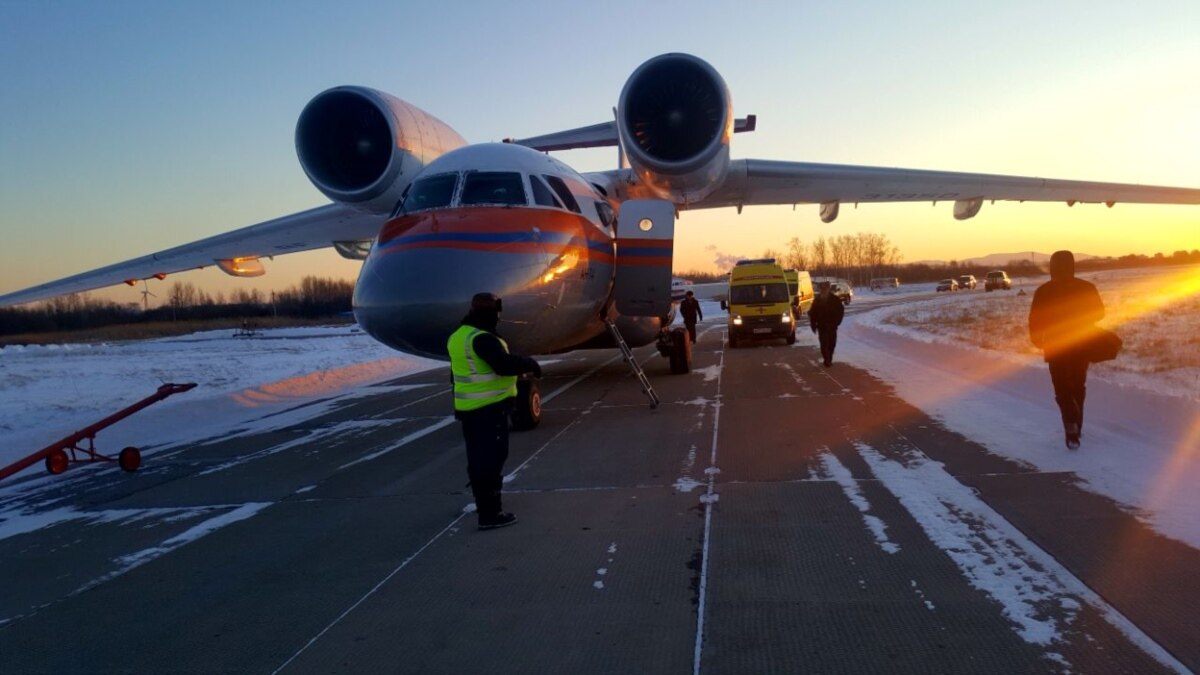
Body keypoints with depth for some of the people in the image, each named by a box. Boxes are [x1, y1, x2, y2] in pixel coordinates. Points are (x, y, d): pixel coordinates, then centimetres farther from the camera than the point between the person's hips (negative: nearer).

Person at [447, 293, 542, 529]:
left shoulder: (458, 337, 11)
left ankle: (484, 502, 34)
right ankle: (490, 513, -6)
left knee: (477, 457, 19)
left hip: (468, 407, 10)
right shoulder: (482, 339, -21)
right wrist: (530, 364, -13)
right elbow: (504, 364, -29)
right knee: (492, 458, -6)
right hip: (490, 408, -10)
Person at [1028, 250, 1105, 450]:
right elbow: (1099, 312, 4)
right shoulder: (1086, 287, -3)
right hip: (1082, 346, 3)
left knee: (1063, 390, 1)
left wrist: (1037, 339, 6)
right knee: (1078, 387, 19)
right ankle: (1075, 427, 27)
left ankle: (1071, 428, -19)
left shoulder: (1043, 291, -10)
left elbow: (1035, 320, -10)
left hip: (1056, 347, -3)